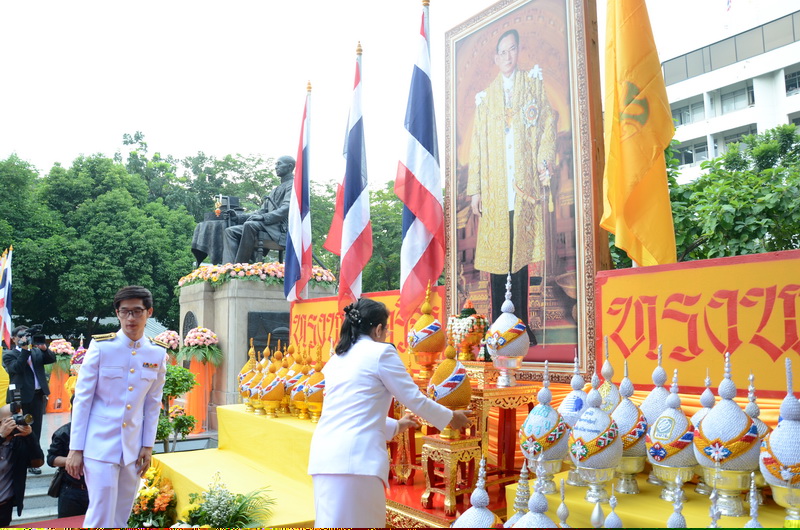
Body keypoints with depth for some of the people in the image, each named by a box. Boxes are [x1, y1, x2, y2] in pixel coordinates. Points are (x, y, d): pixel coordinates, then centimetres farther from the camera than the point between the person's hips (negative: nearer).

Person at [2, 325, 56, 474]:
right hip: (21, 397, -4)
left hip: (37, 395, 4)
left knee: (35, 430, 8)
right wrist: (25, 349, -18)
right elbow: (17, 368, -17)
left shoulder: (36, 351, 13)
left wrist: (43, 347, -12)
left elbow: (52, 359, 3)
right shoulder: (8, 354, 0)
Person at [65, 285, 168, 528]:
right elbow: (82, 398, -6)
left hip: (133, 448, 4)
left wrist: (148, 446, 6)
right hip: (100, 445, -4)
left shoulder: (158, 353, 0)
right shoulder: (100, 346, -10)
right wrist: (75, 448, -6)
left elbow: (153, 403, 7)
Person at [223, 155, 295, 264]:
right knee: (230, 231, -6)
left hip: (280, 228, -9)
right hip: (268, 225, 9)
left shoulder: (293, 185, 1)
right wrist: (239, 217, 12)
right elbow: (263, 211, 24)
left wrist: (264, 217, -25)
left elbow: (287, 208, -15)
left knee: (249, 225, -34)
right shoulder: (276, 189, 30)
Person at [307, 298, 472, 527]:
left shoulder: (336, 359, 21)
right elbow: (415, 399, 3)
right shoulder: (381, 352, -1)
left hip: (325, 455, 7)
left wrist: (395, 425, 41)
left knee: (333, 521, 13)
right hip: (356, 456, -7)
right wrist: (450, 417, 19)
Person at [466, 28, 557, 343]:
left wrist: (544, 175, -6)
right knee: (496, 258, -1)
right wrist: (474, 189, 5)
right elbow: (477, 145, 13)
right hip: (494, 190, 2)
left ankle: (522, 327, 3)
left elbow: (548, 128, 5)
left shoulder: (533, 85, 14)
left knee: (521, 255, -4)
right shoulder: (485, 98, 18)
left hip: (524, 187, -2)